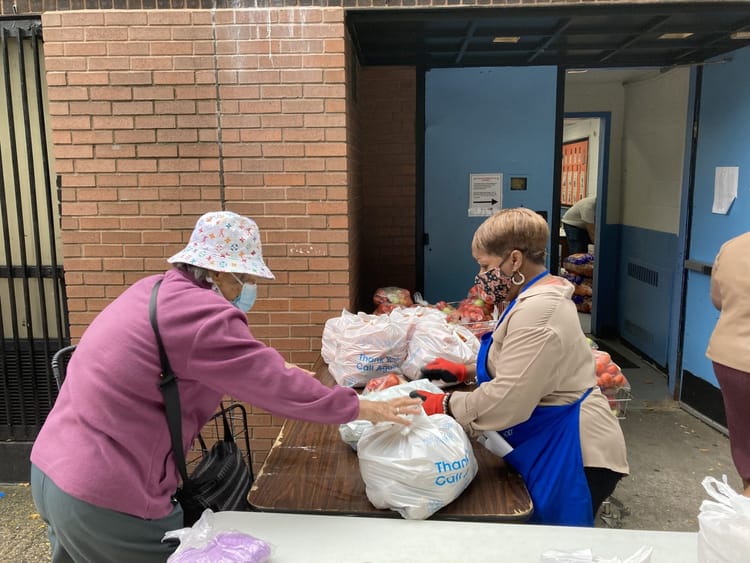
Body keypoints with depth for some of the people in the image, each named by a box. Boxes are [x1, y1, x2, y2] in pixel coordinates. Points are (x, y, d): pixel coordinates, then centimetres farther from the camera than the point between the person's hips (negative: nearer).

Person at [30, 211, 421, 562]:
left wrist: (271, 366, 12)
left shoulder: (156, 289, 7)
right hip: (104, 496, -9)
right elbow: (274, 384, -21)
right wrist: (360, 409, -12)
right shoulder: (201, 314, -23)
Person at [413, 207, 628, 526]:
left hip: (571, 452, -10)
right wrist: (465, 372, 9)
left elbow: (507, 400, -29)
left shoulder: (537, 311, -26)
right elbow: (516, 364, 21)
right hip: (552, 447, 10)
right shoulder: (537, 297, 8)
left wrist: (443, 405, -17)